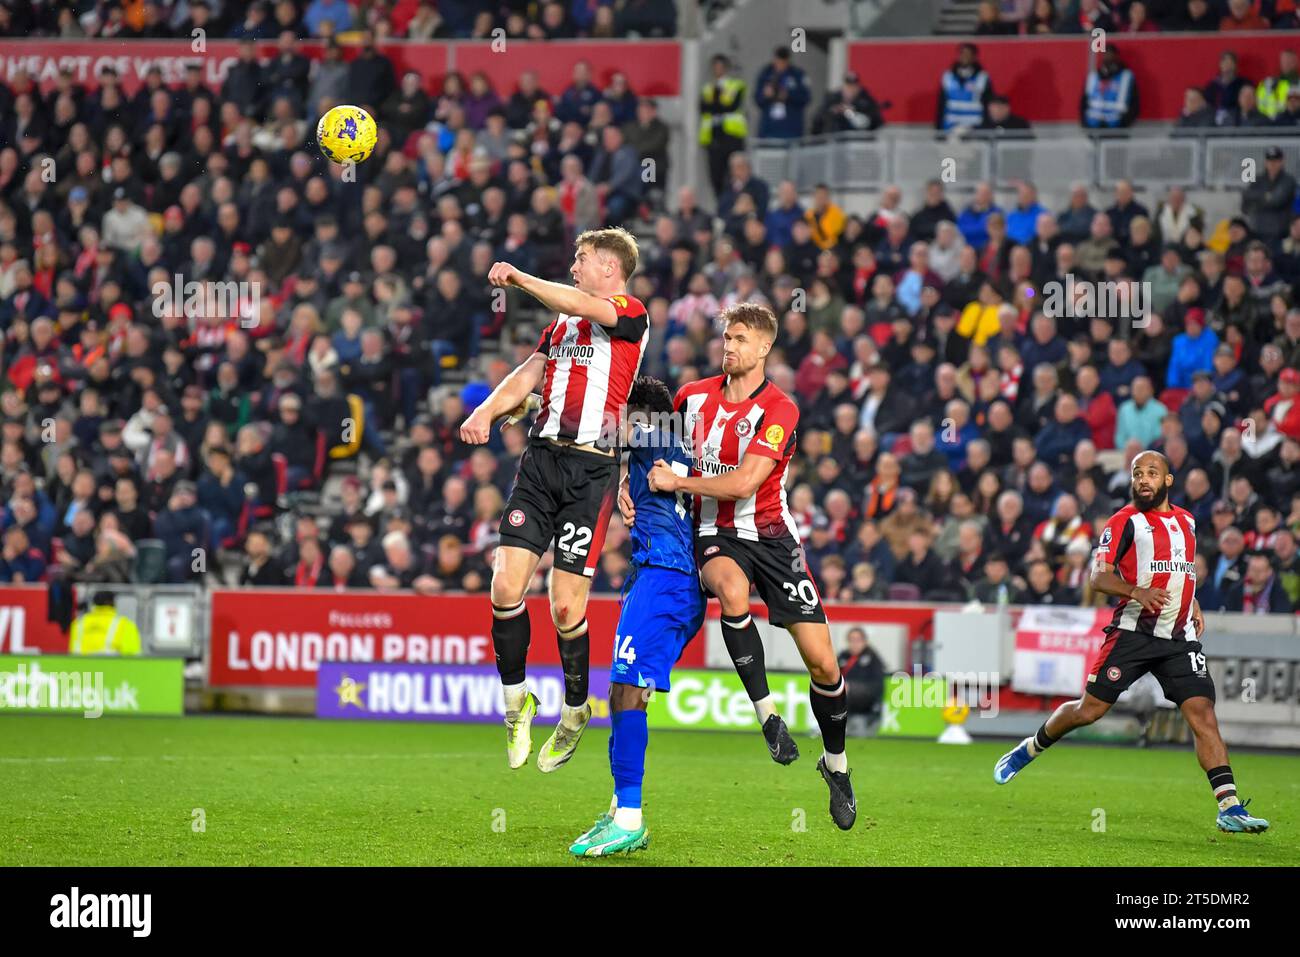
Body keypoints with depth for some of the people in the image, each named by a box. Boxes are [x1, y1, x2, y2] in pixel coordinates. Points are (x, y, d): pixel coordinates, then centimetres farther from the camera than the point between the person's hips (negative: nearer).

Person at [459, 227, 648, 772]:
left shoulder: (632, 316, -1)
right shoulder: (561, 324, 22)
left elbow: (579, 304, -21)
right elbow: (528, 375, 14)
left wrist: (519, 278, -14)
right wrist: (487, 410, -5)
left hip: (592, 469, -6)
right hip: (542, 460, 6)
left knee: (566, 606, -6)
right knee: (506, 585, -7)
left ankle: (576, 708, 17)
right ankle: (516, 698, 11)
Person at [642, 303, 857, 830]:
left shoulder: (779, 409, -11)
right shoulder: (694, 396, 3)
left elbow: (743, 483, -20)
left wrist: (677, 482, -14)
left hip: (770, 534, -2)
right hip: (715, 534, 2)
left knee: (822, 663, -6)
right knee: (731, 589, -38)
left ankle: (836, 762, 20)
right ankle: (766, 712, -25)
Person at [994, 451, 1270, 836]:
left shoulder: (1186, 521, 16)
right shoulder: (1125, 521, -3)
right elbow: (1099, 576, -13)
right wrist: (1136, 591, -30)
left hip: (1180, 638, 4)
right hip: (1133, 632, -4)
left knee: (1203, 714, -10)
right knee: (1089, 710, 1)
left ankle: (1230, 808, -14)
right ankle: (1028, 750, 28)